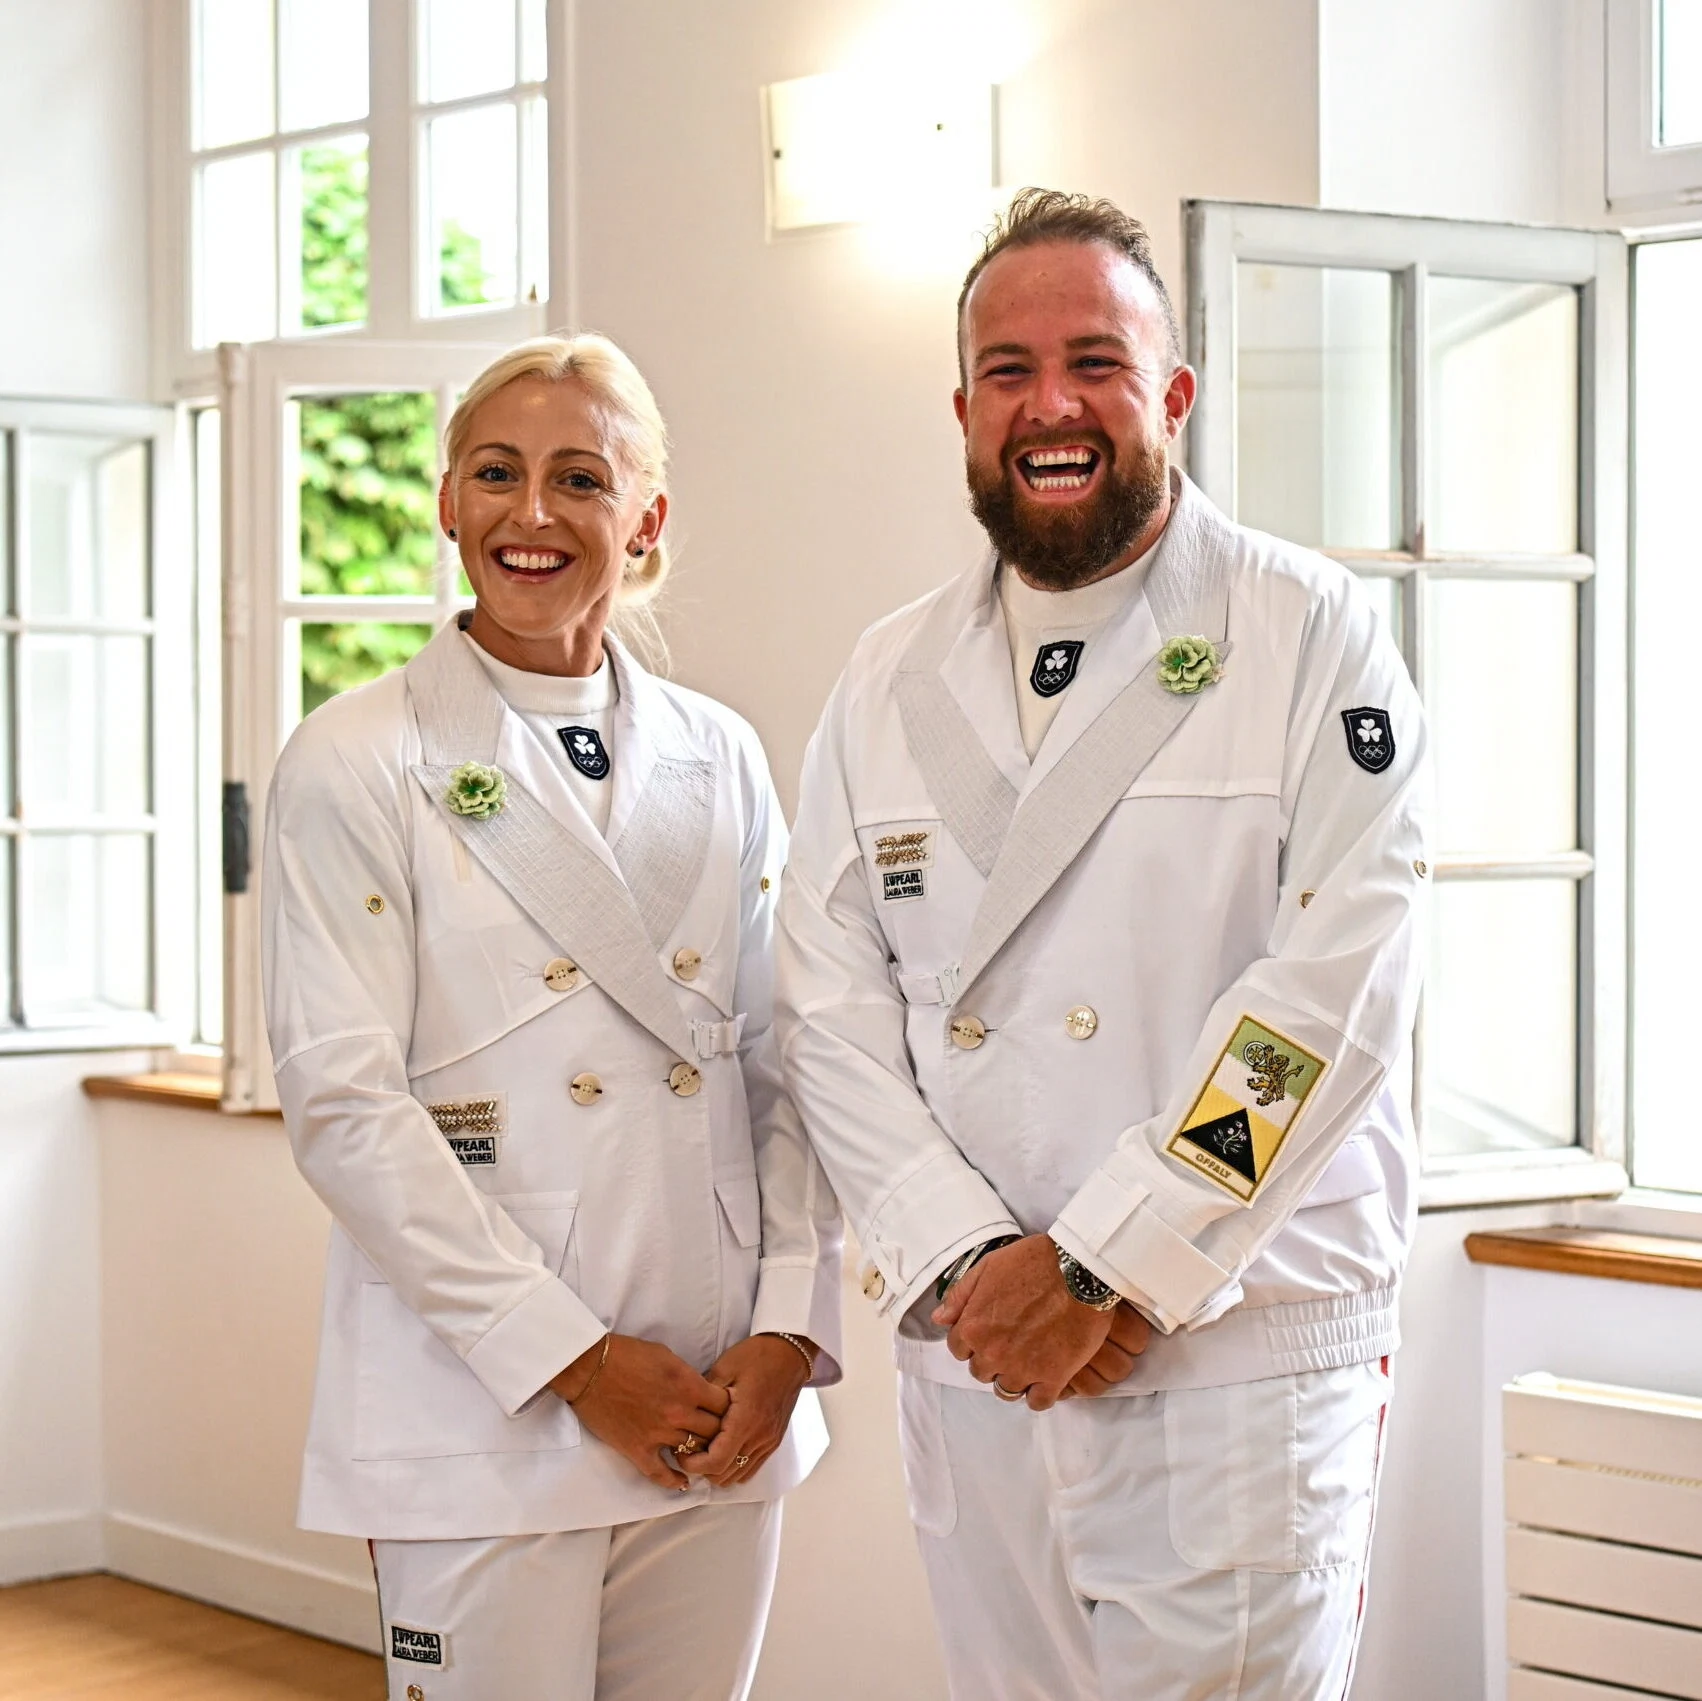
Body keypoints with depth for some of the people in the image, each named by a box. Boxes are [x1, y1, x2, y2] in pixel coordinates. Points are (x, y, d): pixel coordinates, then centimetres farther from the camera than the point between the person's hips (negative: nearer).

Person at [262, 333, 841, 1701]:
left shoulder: (719, 758, 10)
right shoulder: (359, 764, -3)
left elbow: (788, 1071, 9)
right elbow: (343, 1104, -9)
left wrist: (787, 1333, -4)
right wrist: (573, 1359, -13)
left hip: (723, 1415, 4)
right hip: (482, 1416, -4)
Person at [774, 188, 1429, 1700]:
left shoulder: (1312, 639, -2)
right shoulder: (888, 687, 11)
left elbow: (1337, 980, -12)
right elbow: (833, 1011, 5)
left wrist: (1106, 1266, -15)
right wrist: (969, 1262, -10)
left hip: (1245, 1358, -4)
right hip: (978, 1353, 4)